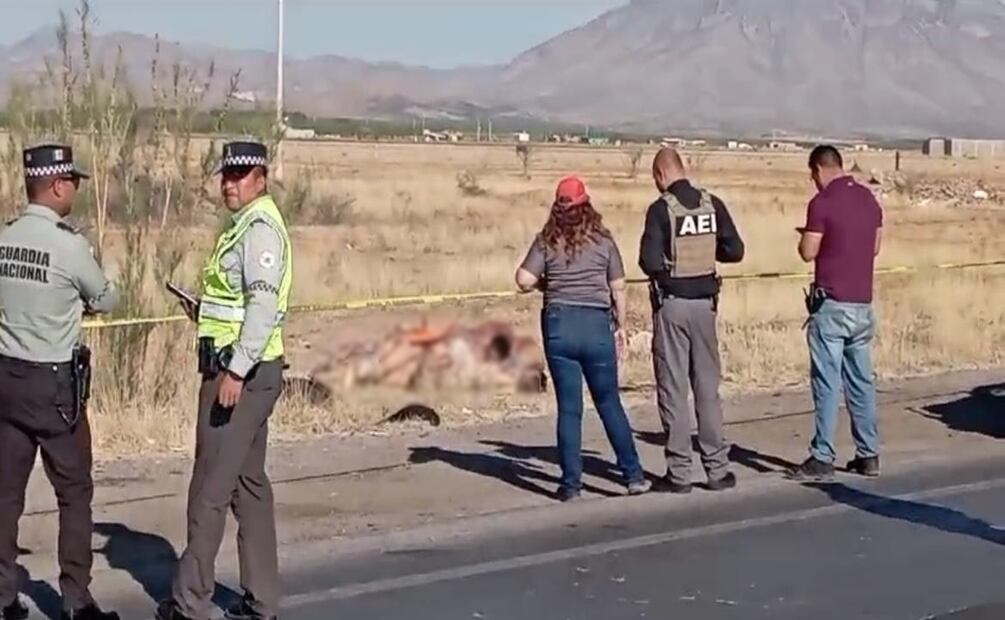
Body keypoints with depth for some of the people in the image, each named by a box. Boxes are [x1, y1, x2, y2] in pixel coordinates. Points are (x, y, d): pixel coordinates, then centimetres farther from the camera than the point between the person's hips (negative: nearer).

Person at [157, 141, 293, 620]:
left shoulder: (261, 228, -14)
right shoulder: (246, 225, 17)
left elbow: (265, 305, -23)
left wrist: (236, 370, -26)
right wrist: (206, 310, 10)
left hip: (242, 372, -10)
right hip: (244, 370, 10)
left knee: (211, 486, -4)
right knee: (249, 485, 13)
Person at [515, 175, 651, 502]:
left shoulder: (547, 241, 1)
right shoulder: (603, 241, 2)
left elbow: (524, 281, -8)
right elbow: (618, 288, 3)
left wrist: (545, 282, 12)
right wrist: (621, 326, 13)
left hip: (559, 325, 0)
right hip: (596, 325, 0)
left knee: (569, 407, 4)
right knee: (610, 403, 11)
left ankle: (571, 483, 5)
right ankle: (633, 475, 11)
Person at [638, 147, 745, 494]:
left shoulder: (661, 209, -12)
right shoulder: (712, 205, 1)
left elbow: (649, 262, -18)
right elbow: (735, 251, 2)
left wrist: (663, 267, 5)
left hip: (672, 303, -4)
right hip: (705, 302, 4)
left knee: (673, 389, 2)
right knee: (708, 387, 12)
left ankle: (679, 473, 3)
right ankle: (718, 468, 12)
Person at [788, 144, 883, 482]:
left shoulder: (822, 202, -11)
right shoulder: (869, 199, 9)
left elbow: (808, 252, -10)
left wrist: (806, 236, 9)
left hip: (832, 304, -7)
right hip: (863, 304, 7)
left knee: (827, 383, -4)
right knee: (861, 381, 12)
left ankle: (822, 458, -3)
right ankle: (868, 454, 16)